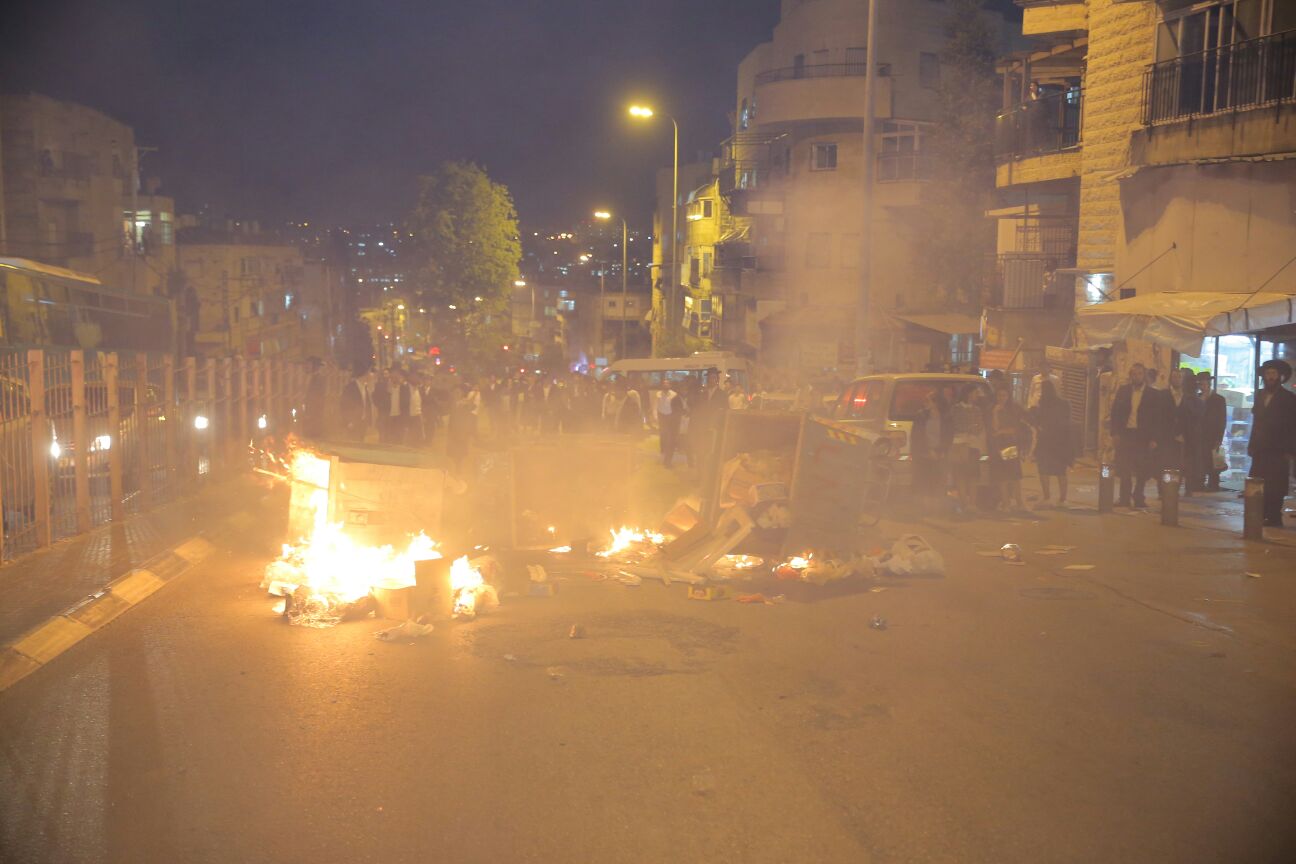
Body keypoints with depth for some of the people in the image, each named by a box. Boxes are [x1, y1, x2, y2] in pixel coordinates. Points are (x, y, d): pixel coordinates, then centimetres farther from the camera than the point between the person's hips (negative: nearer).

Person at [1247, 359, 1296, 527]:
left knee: (1275, 487, -7)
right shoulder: (1260, 395, 14)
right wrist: (1252, 445, 9)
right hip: (1261, 449, 5)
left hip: (1278, 451, -5)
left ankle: (1274, 518, -3)